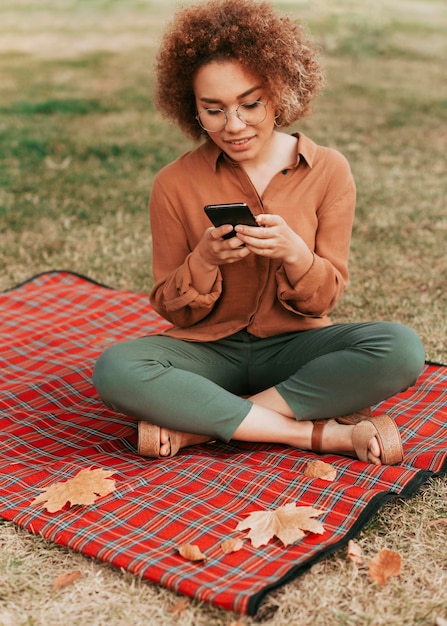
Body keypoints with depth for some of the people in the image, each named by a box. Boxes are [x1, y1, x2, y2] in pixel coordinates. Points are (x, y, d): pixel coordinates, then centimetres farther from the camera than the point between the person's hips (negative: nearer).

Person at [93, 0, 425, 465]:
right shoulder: (175, 185, -6)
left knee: (401, 349, -28)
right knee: (115, 370, -31)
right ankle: (325, 433, -25)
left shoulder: (328, 171, -5)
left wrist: (293, 252, -24)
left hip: (294, 347, 1)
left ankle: (195, 424, -21)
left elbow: (324, 299, -2)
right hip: (208, 351, 0)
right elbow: (173, 312, -1)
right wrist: (205, 260, -22)